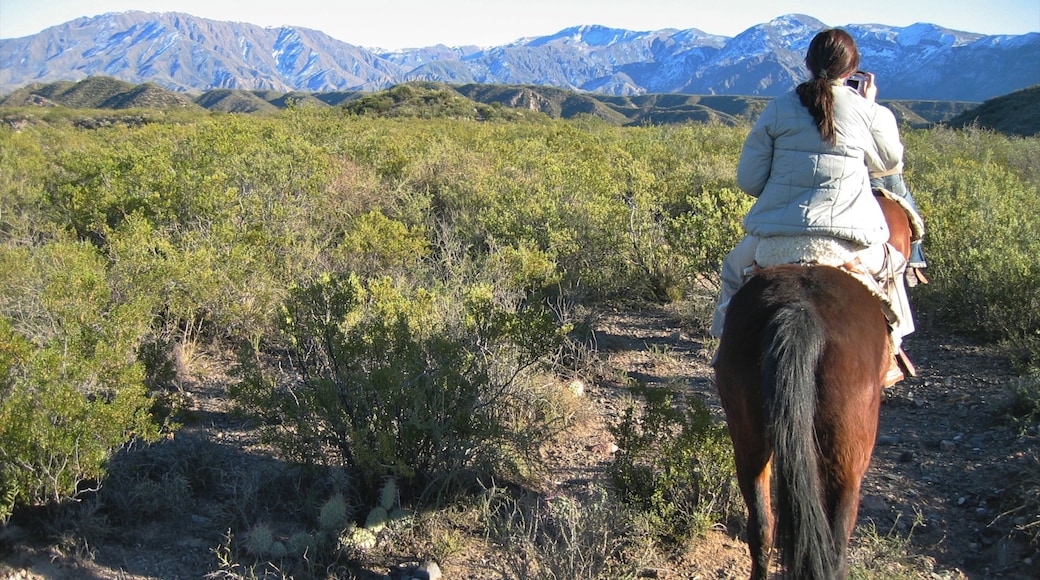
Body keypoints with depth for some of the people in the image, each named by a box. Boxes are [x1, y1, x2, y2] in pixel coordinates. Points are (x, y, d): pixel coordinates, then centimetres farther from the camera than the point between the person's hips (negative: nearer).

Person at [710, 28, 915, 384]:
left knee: (734, 269, 32)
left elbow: (748, 181, 1)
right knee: (890, 266, 34)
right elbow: (891, 163, 21)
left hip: (773, 244, 0)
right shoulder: (871, 113, 1)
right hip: (848, 243, 0)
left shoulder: (779, 108, 2)